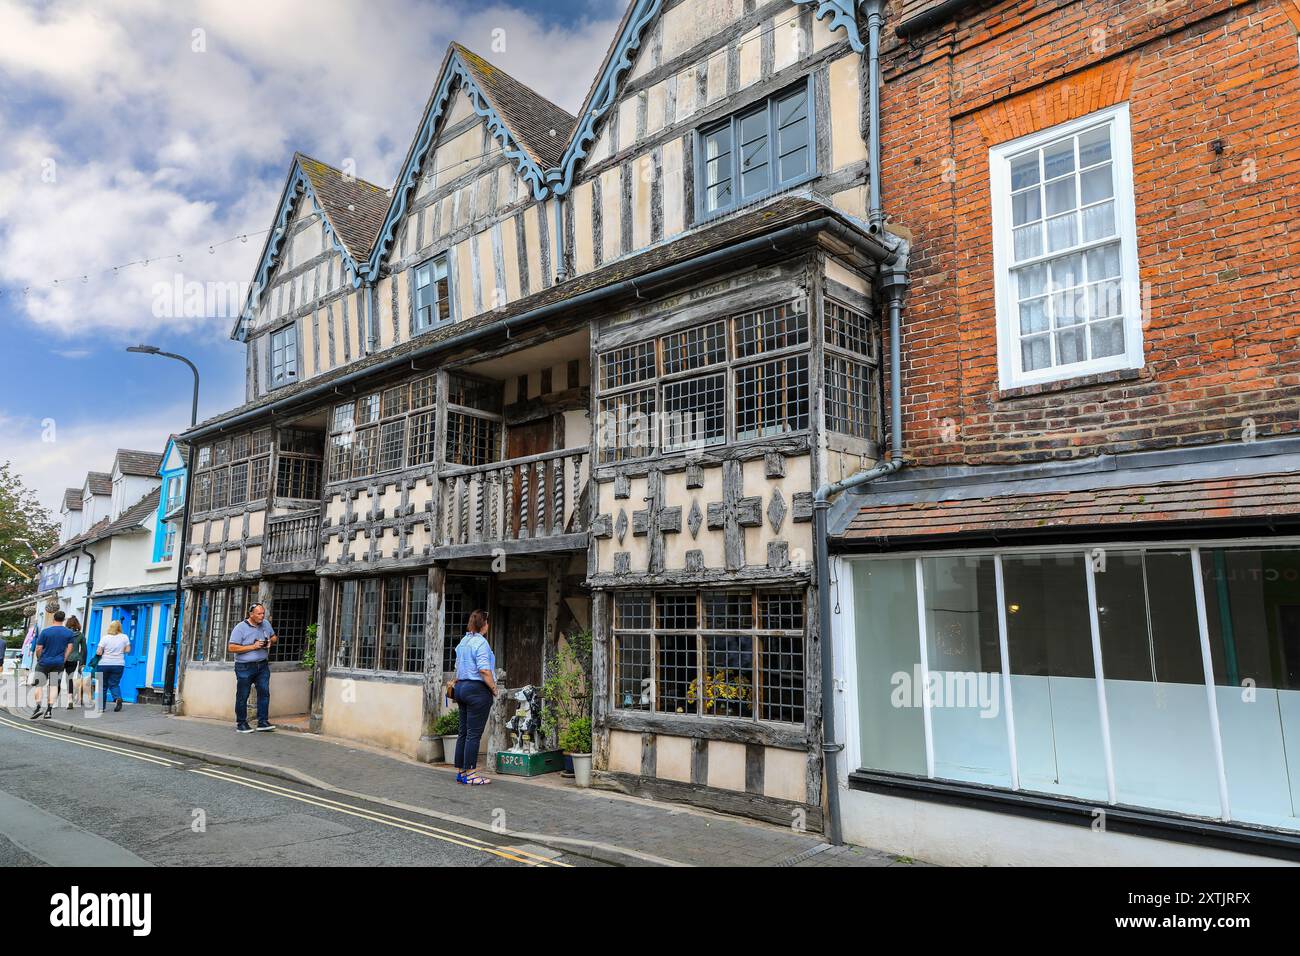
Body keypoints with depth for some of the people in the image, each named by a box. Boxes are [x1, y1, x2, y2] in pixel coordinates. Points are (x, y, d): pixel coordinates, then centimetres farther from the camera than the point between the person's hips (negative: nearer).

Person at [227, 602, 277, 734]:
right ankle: (241, 724, 16)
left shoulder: (266, 624, 7)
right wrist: (253, 647, -19)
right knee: (242, 696, 4)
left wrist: (271, 641, -2)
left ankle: (263, 722, 1)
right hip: (245, 667, -4)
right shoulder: (240, 628, -10)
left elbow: (274, 637, 23)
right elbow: (231, 648, -15)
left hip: (262, 665, 4)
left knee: (264, 692, -4)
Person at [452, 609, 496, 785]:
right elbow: (484, 670, -20)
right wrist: (494, 689, -11)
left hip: (461, 687, 9)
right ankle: (470, 774, 0)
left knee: (464, 732, 12)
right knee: (474, 733, -4)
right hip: (478, 689, -9)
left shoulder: (463, 641, 14)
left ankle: (460, 771, 17)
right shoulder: (480, 642, -13)